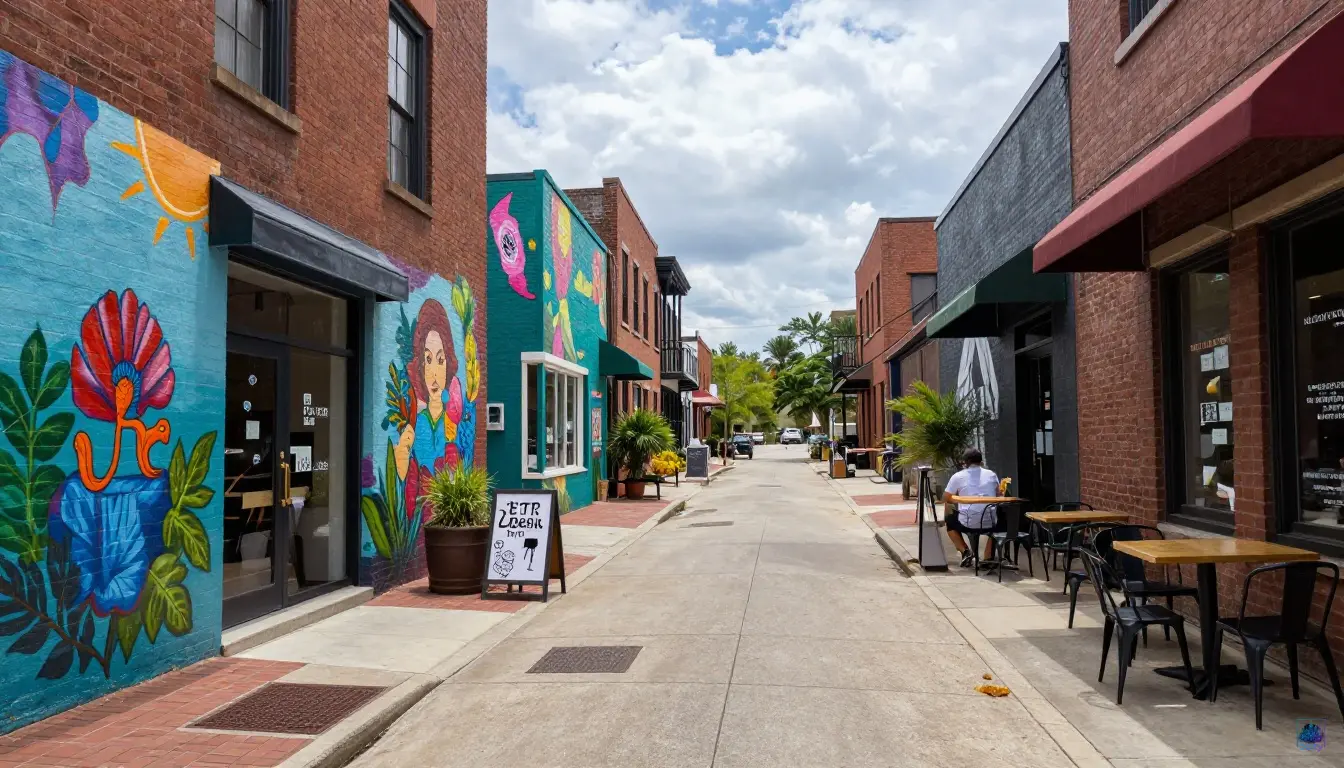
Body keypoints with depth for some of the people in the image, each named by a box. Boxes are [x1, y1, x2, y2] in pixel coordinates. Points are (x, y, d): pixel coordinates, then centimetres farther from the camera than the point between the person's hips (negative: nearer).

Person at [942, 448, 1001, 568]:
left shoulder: (958, 476, 1)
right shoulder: (992, 474, 9)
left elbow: (945, 499, 10)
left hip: (968, 523, -2)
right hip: (989, 522, 2)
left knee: (949, 520, 29)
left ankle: (965, 552, 10)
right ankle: (988, 558, 22)